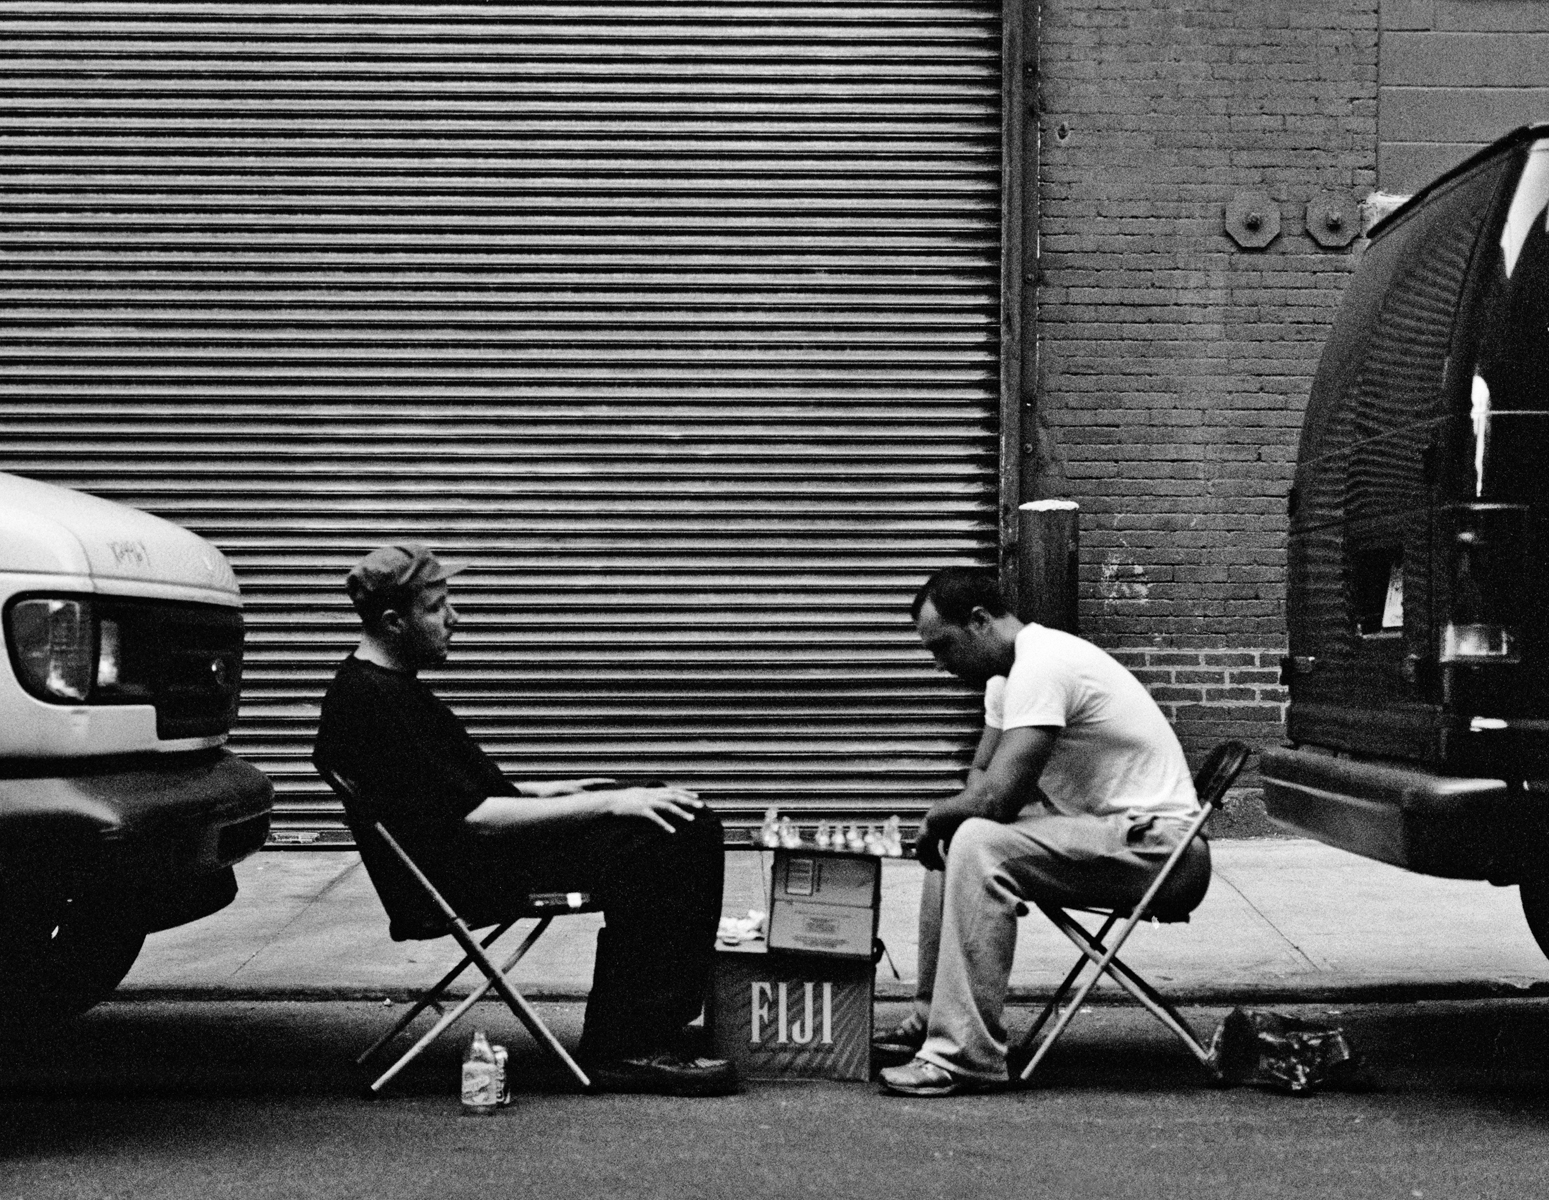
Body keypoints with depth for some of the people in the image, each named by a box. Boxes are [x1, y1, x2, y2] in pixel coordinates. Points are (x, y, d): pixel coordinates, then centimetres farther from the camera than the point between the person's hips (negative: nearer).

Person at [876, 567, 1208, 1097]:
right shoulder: (1011, 673, 13)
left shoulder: (1041, 666, -20)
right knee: (953, 837, 14)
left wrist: (937, 814, -6)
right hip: (1111, 832, 11)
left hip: (1157, 845, -11)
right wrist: (948, 819, -1)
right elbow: (982, 777, 21)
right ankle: (933, 1018, 15)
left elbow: (996, 797, -26)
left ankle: (965, 1054, -24)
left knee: (978, 845, -26)